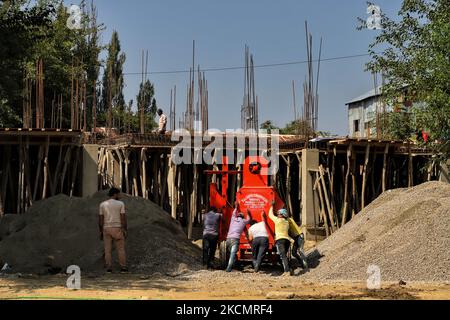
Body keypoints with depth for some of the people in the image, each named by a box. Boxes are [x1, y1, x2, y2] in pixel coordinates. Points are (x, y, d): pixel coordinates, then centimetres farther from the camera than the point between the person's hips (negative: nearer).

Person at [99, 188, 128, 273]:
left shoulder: (102, 204, 2)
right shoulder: (120, 204, -5)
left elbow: (100, 219, 1)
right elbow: (123, 218, -8)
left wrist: (101, 231, 7)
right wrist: (125, 230, -4)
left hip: (106, 229, 2)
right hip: (117, 229, -2)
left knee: (107, 250, 5)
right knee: (121, 249, 5)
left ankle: (109, 268, 1)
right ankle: (123, 268, 4)